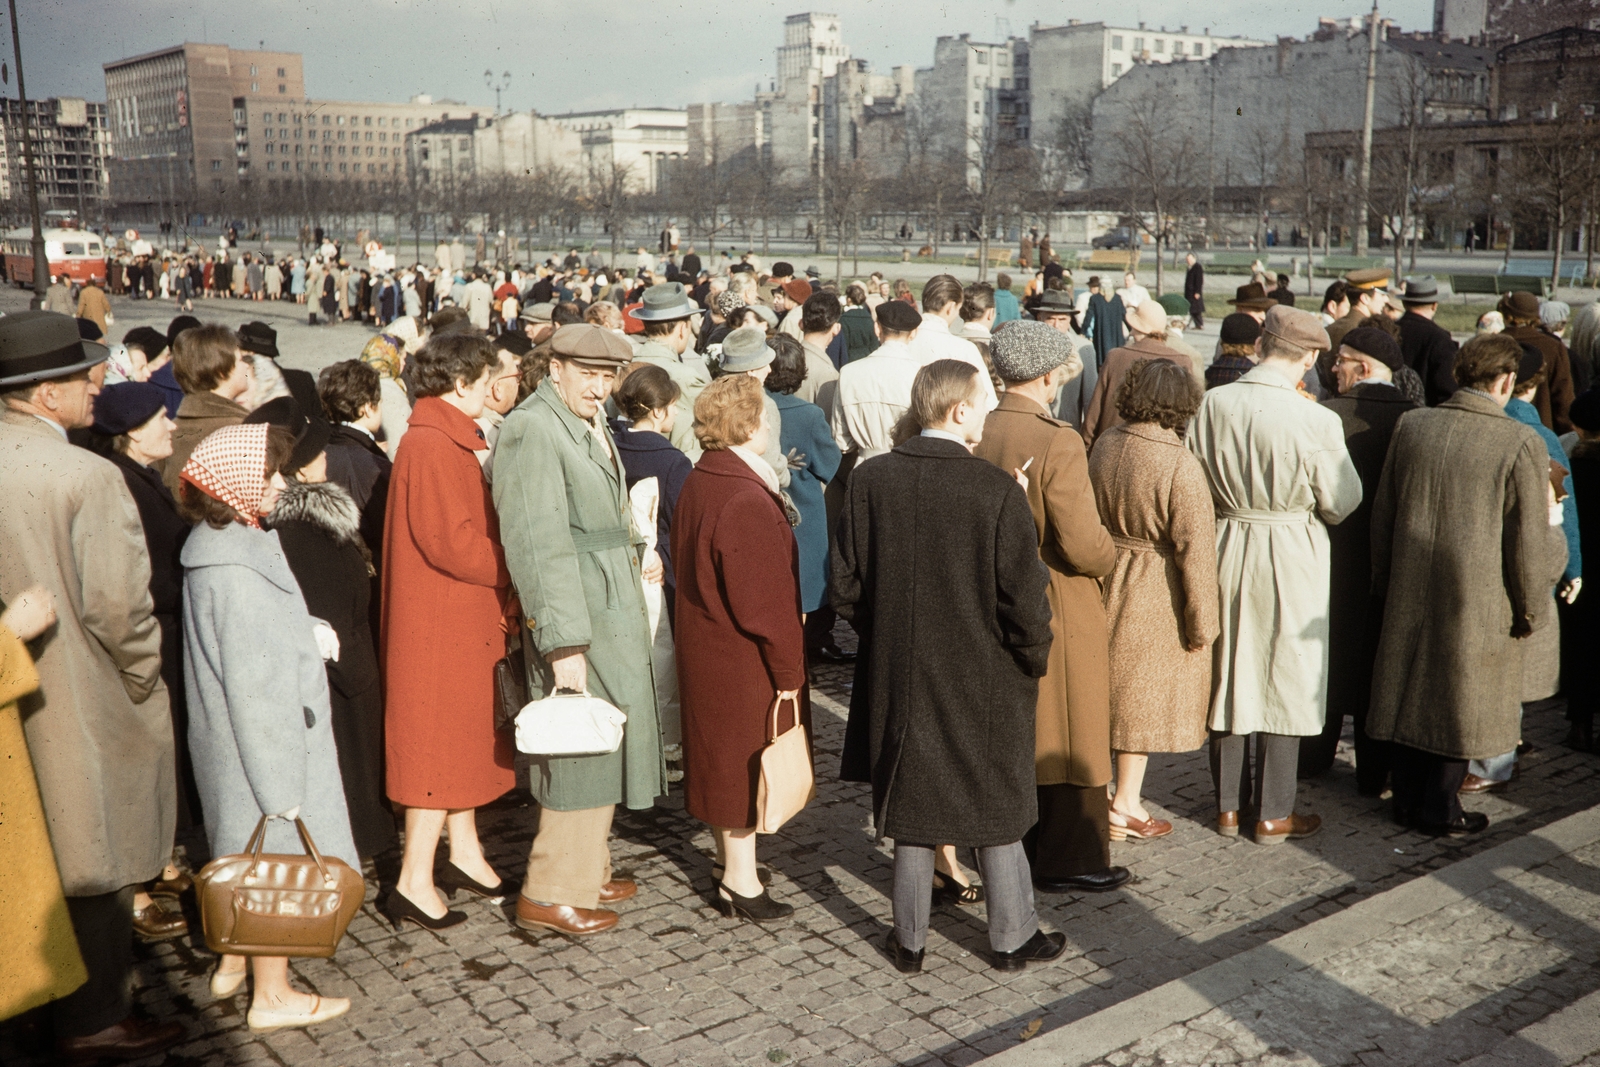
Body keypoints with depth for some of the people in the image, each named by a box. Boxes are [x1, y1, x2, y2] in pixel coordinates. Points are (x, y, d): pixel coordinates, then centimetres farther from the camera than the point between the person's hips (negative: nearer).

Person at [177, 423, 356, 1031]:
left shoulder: (219, 546, 5)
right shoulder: (235, 570, -25)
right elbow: (251, 685, -25)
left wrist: (306, 639, 7)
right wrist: (279, 781, -21)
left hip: (237, 744, 10)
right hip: (263, 743, -10)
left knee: (249, 857, 23)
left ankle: (232, 965, 39)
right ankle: (273, 997, 18)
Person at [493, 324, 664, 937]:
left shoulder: (590, 425, 14)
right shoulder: (533, 428, -16)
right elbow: (539, 545, -22)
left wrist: (632, 558, 10)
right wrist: (563, 642, -24)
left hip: (615, 607, 10)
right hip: (577, 612, -10)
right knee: (582, 744, -3)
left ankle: (588, 867, 31)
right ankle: (551, 892, 9)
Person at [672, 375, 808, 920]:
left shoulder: (698, 483, 4)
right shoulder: (747, 501, -25)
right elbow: (766, 601, -23)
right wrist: (788, 671, -14)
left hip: (703, 646, 9)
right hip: (744, 660, -9)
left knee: (724, 758, 20)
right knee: (747, 761, 3)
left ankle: (730, 861, 34)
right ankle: (740, 882, 15)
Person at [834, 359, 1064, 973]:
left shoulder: (869, 481, -7)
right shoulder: (997, 490, -18)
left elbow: (845, 588, -1)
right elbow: (1024, 596, -14)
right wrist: (1034, 657, 3)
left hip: (899, 676, 3)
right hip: (985, 679, -3)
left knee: (911, 804, 16)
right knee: (995, 807, 14)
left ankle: (909, 940, 27)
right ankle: (1012, 938, 29)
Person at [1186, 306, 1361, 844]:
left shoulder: (1212, 405, -9)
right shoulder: (1315, 421, -20)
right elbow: (1341, 502, -9)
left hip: (1226, 548, 4)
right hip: (1290, 556, -3)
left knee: (1228, 675, 15)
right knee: (1283, 682, 9)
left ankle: (1229, 805, 26)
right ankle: (1273, 814, 19)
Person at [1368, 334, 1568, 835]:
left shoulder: (1411, 426, -1)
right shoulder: (1521, 443, -15)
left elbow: (1382, 513, 7)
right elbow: (1529, 544, -13)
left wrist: (1385, 580, 19)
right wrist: (1533, 607, 2)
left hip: (1409, 593, 4)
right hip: (1478, 602, -4)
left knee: (1409, 693, 15)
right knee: (1460, 702, 10)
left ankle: (1407, 799, 27)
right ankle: (1440, 811, 20)